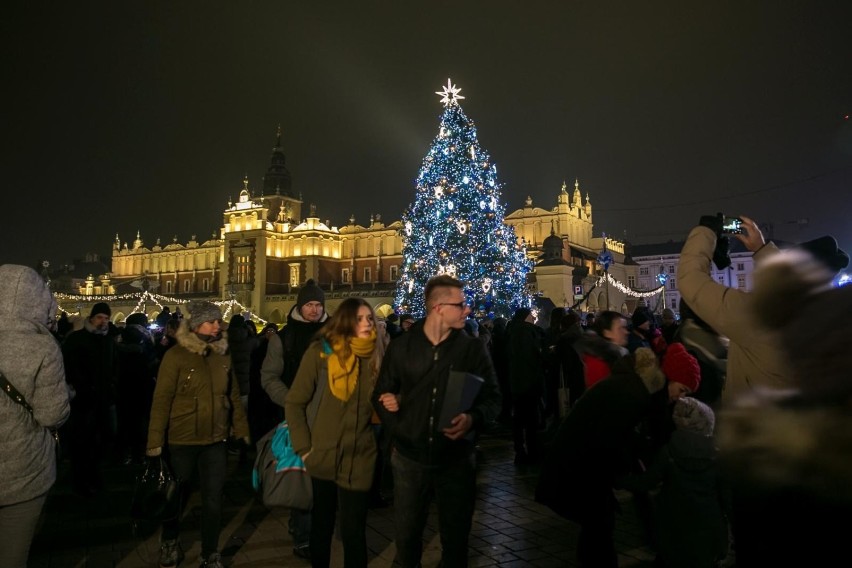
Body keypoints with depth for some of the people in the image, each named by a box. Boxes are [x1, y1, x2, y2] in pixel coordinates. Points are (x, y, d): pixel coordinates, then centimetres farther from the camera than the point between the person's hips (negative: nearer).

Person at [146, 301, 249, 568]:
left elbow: (233, 396, 8)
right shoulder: (176, 355, -11)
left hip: (216, 440, 3)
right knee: (177, 495, 16)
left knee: (213, 498, 7)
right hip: (182, 439, -3)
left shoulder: (223, 355, 3)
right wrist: (155, 441, -14)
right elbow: (161, 400, -12)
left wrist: (242, 429, 6)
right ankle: (169, 541, 43)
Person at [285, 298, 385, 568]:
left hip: (359, 459, 1)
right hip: (323, 455, -1)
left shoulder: (376, 354, 0)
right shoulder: (320, 351, -9)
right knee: (322, 523, 19)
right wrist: (303, 447, -9)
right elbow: (294, 402, -6)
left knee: (354, 531, 7)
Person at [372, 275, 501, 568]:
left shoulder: (473, 348, -5)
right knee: (407, 534, 19)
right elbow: (381, 394, 6)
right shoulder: (401, 347, -3)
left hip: (456, 459, -1)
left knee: (455, 537, 15)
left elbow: (492, 398, -3)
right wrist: (397, 428, -10)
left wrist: (473, 418, -23)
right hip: (409, 457, 1)